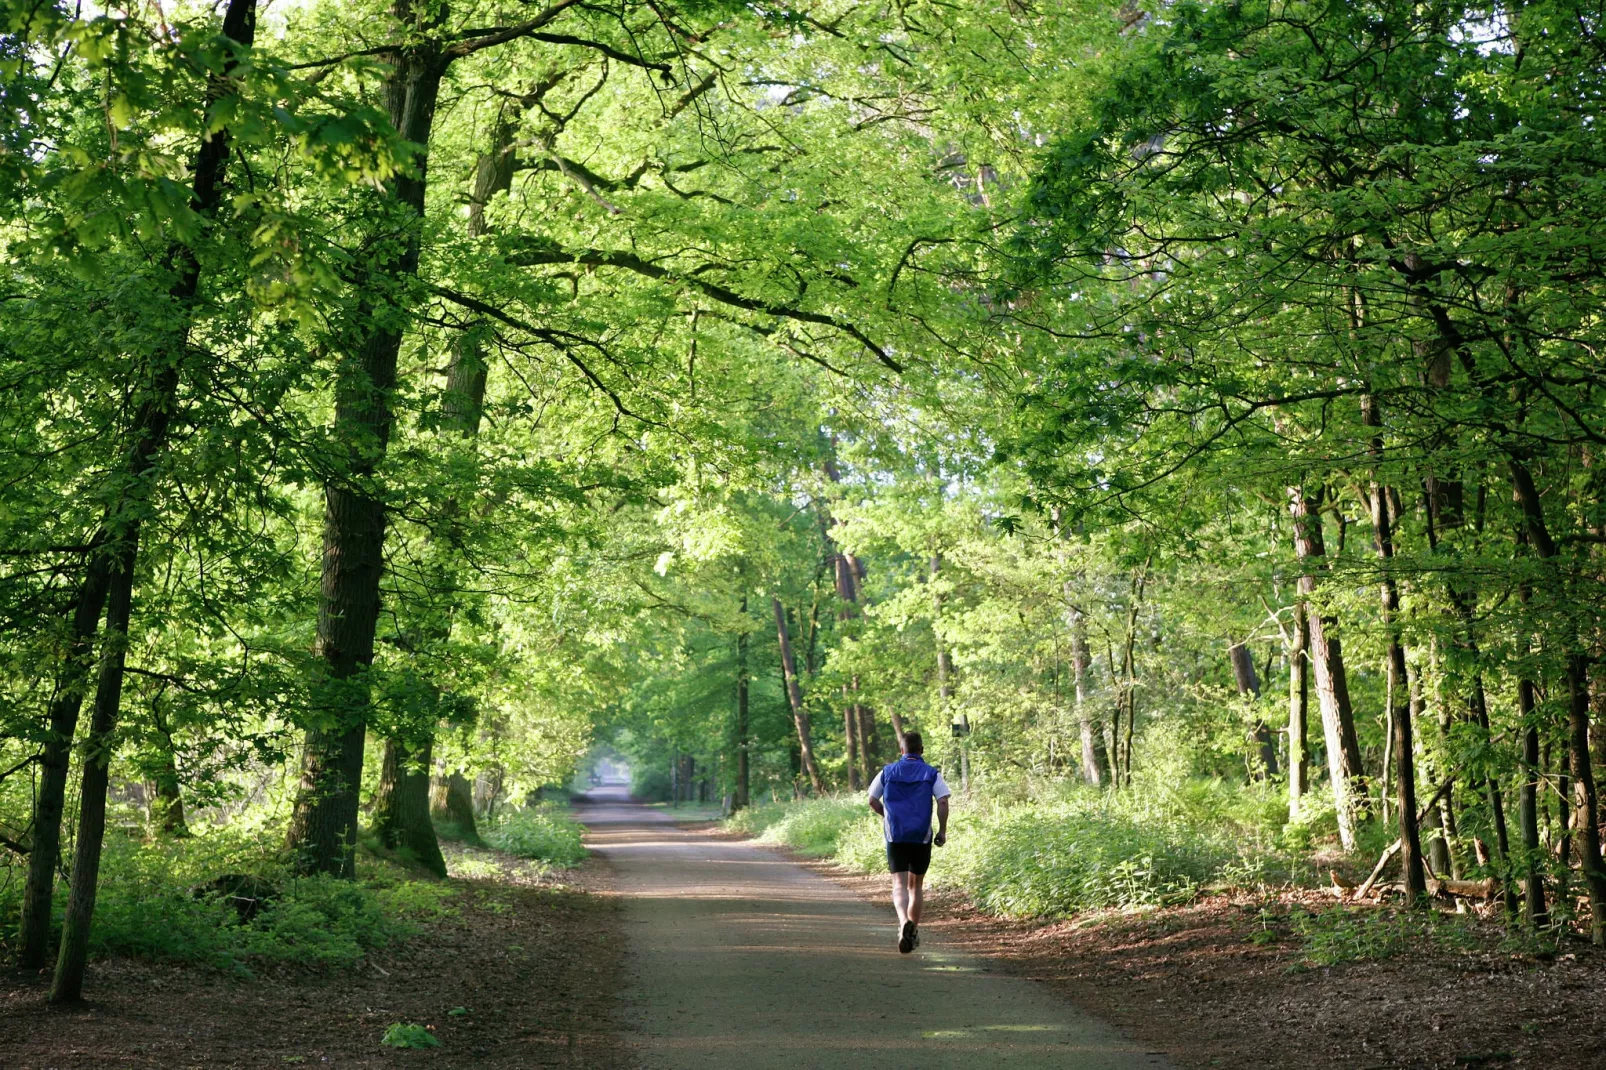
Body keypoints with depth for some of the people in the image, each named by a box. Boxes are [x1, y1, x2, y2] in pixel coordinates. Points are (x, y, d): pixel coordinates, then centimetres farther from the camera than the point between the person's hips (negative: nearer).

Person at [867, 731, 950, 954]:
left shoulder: (887, 772, 5)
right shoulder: (931, 774, 1)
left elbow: (872, 801, 10)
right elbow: (943, 802, -9)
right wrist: (942, 831, -1)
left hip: (895, 836, -1)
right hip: (921, 836, 1)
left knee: (899, 885, -7)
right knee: (915, 885, 16)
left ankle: (904, 921, -34)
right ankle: (914, 933, 20)